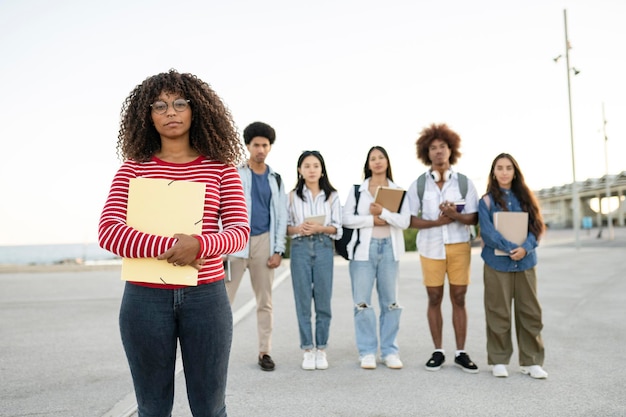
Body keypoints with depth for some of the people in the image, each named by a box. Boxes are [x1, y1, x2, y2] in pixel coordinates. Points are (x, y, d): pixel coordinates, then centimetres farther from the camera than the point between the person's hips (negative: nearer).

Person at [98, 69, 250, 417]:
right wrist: (169, 246, -22)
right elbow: (108, 231, -9)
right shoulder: (134, 167, 2)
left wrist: (198, 244, -26)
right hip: (145, 298, 0)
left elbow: (240, 230, -5)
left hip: (206, 296, 0)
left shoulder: (221, 167, 2)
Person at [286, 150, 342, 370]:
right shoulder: (292, 196, 7)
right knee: (303, 301, 2)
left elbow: (337, 228, 3)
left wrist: (319, 228, -14)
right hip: (300, 248, 0)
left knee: (323, 301, 2)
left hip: (323, 248, 0)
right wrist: (298, 229, -14)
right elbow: (286, 227, 5)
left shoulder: (332, 196, 6)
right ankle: (308, 350, 11)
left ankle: (321, 349, 14)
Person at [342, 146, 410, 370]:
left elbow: (404, 221, -3)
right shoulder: (357, 189, 7)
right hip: (364, 248, -1)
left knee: (390, 301, 4)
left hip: (389, 248, 1)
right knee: (362, 301, -2)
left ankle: (389, 351, 13)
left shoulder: (398, 191, 8)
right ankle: (367, 352, 7)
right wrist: (372, 220, -9)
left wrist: (382, 212, -13)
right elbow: (346, 218, -3)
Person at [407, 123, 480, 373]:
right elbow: (411, 220, -2)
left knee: (459, 299, 4)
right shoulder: (418, 185, 1)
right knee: (434, 299, 5)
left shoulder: (464, 183, 1)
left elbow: (473, 218, -2)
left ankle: (461, 353, 13)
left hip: (459, 246, 0)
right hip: (431, 246, 0)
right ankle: (438, 351, 16)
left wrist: (455, 216, -22)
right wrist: (437, 222, -18)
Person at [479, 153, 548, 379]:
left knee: (529, 312, 4)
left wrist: (525, 248, -16)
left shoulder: (525, 198, 10)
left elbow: (535, 227, 2)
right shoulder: (487, 200, 0)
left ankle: (531, 360, 15)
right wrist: (510, 248, -21)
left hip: (525, 263, 3)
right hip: (497, 264, -3)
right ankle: (498, 360, 14)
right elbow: (487, 232, -10)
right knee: (498, 313, 3)